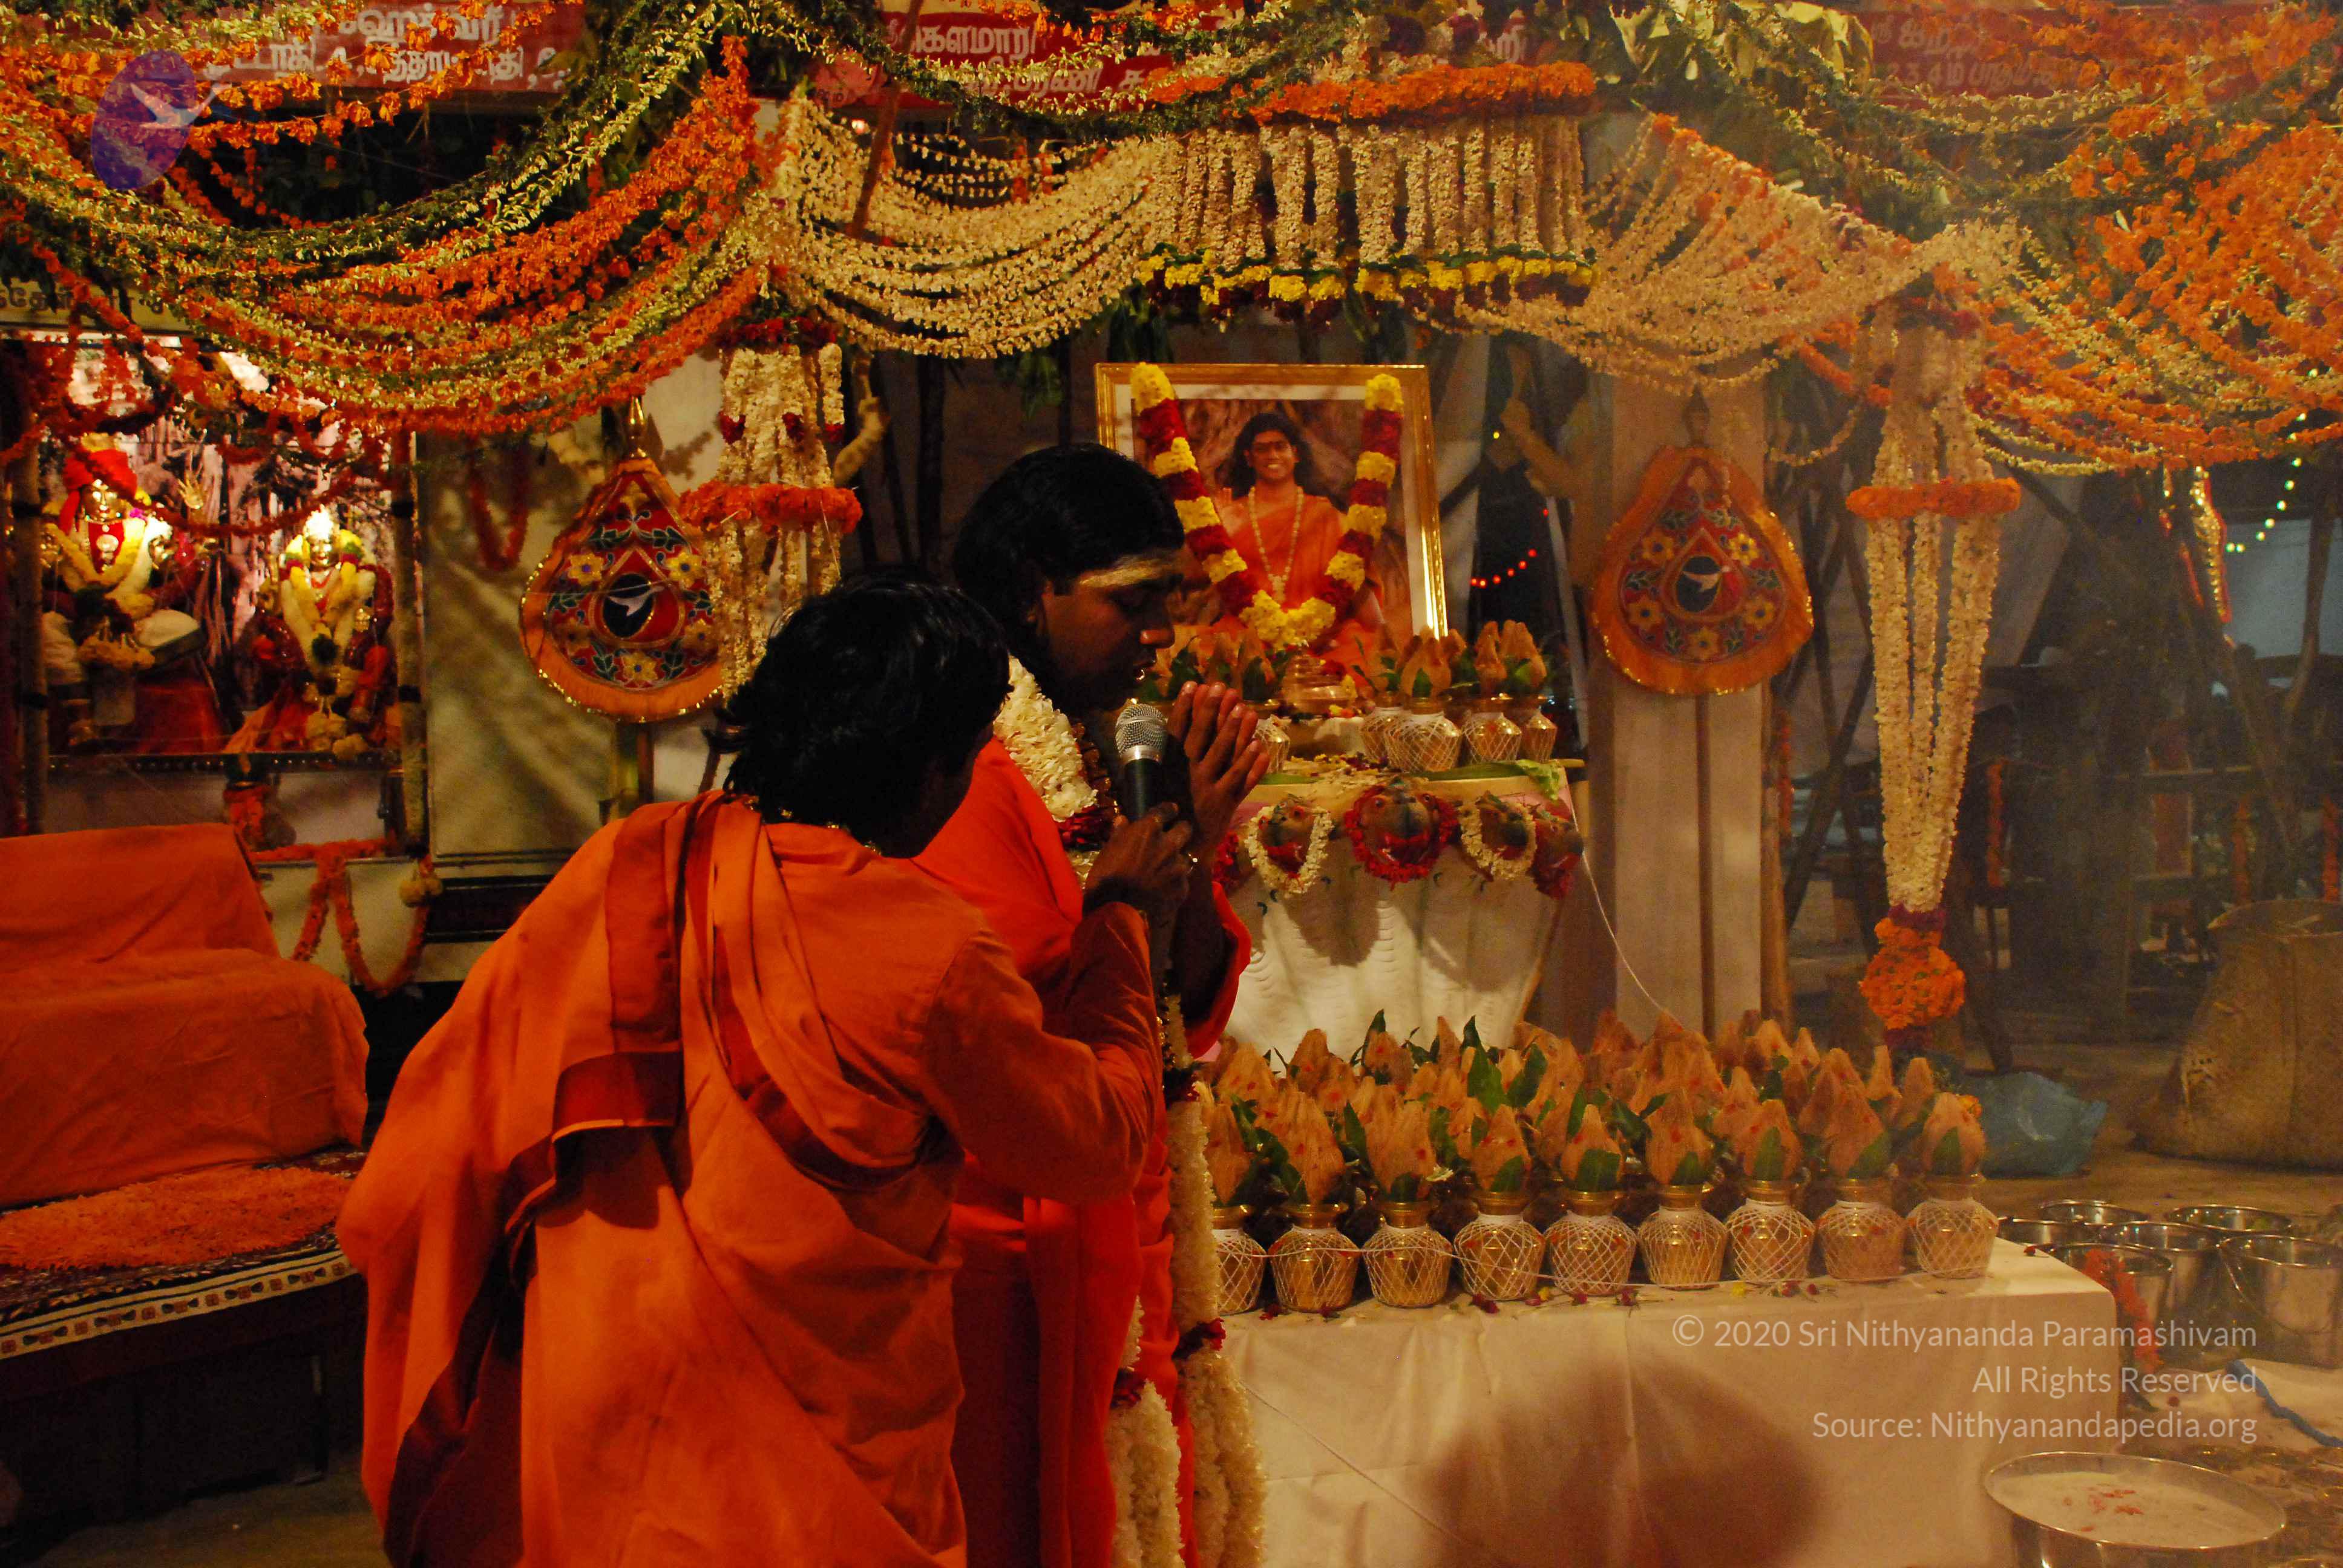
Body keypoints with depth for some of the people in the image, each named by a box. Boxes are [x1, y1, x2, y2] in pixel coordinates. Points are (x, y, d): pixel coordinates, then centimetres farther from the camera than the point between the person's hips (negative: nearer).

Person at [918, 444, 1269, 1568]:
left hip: (1112, 1233, 8)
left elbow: (1192, 1011, 11)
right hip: (1016, 1252, -8)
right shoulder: (966, 769, -15)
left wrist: (1192, 844, -5)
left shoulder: (1097, 756, 11)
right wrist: (1161, 837, -16)